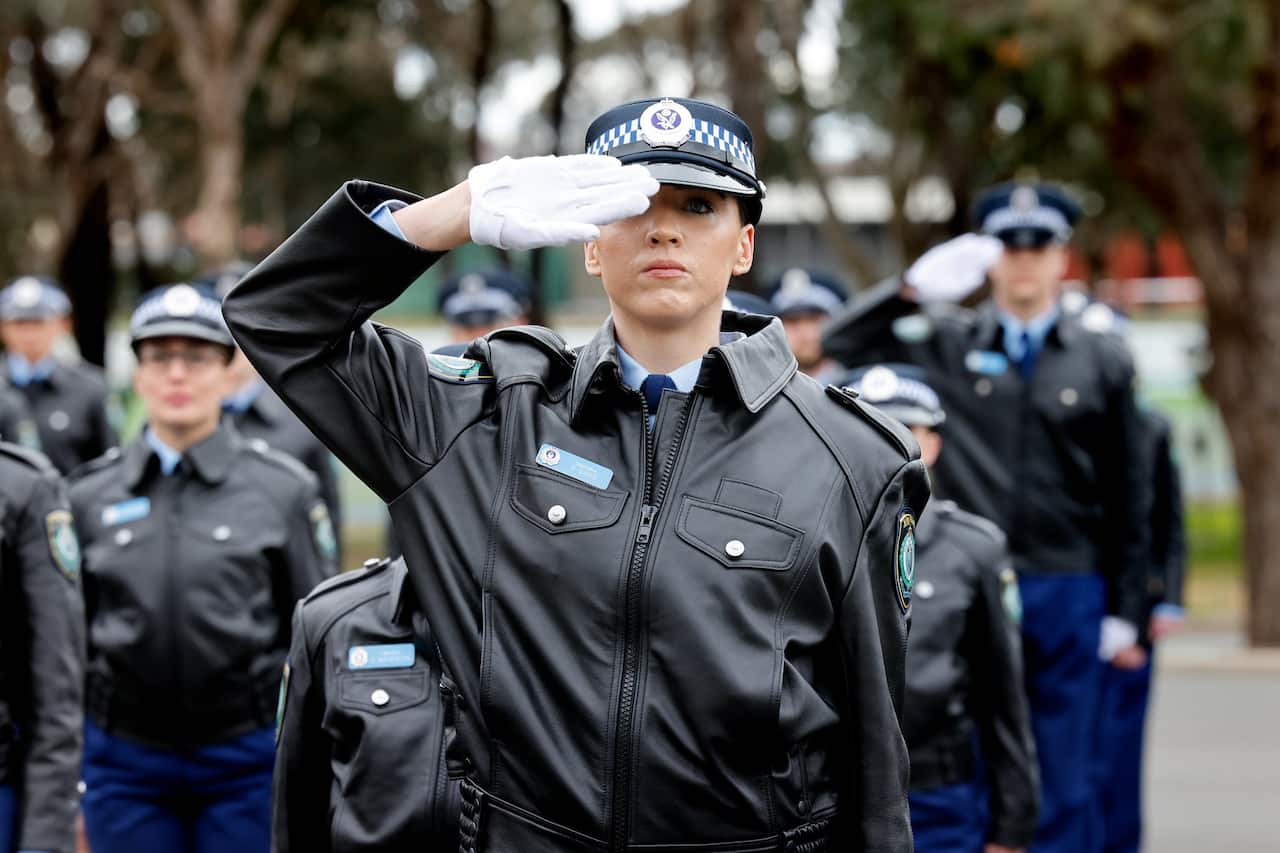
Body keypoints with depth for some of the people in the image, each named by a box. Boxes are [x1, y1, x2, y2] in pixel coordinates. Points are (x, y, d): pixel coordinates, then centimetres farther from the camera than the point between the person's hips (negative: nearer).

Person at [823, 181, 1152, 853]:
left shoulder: (1102, 360, 5)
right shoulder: (945, 345, 5)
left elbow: (1128, 494, 7)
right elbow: (841, 343, -1)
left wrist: (1124, 612, 5)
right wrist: (915, 287, -15)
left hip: (1068, 595, 0)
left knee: (1064, 783, 5)